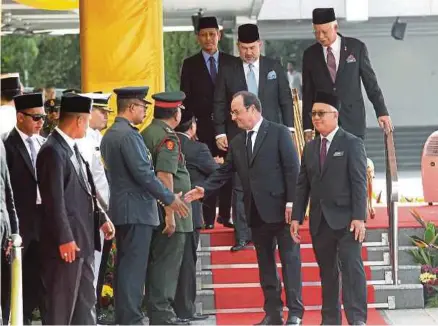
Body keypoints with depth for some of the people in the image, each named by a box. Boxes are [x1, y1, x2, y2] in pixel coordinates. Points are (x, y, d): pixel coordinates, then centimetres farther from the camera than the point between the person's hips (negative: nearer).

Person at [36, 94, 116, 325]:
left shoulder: (72, 148, 14)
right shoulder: (52, 151, -16)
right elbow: (54, 200, -20)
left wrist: (101, 218, 13)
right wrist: (64, 239, -21)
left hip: (83, 239, 10)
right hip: (66, 243, -10)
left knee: (86, 301, 14)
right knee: (61, 304, -4)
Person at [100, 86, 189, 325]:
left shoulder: (110, 135, 14)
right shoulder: (128, 135, -16)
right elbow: (144, 173, -20)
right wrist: (169, 199, -12)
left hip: (120, 208, 10)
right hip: (136, 209, -10)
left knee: (125, 266, 12)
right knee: (134, 267, -8)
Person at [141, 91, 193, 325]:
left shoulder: (146, 134, 12)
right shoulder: (168, 137, -15)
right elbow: (165, 176, -23)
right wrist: (170, 213, -22)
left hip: (153, 214, 9)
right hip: (171, 216, -9)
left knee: (158, 265, 14)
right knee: (167, 265, -6)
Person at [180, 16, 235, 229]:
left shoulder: (232, 63, 8)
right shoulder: (190, 65, 6)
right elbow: (186, 99, 4)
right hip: (203, 126, -1)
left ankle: (226, 215, 6)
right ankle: (208, 217, 1)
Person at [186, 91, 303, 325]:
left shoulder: (279, 133, -4)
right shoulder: (237, 143, 13)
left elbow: (292, 169, -8)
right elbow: (224, 172, 11)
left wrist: (291, 203, -14)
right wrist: (204, 190, -5)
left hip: (280, 209, -6)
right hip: (256, 212, 6)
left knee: (290, 259, -3)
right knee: (265, 263, 9)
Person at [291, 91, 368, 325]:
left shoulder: (352, 144, -2)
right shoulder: (310, 148, 15)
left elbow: (359, 182, -8)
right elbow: (302, 185, 15)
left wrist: (359, 217, -15)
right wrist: (296, 217, 7)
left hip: (345, 220, -5)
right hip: (320, 222, 5)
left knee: (352, 267, -11)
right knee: (327, 272, 7)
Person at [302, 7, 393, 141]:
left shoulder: (357, 47, 0)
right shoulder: (310, 54, 5)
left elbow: (371, 82, 5)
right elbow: (308, 93, 8)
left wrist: (382, 112, 2)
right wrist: (307, 127, 5)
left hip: (353, 120, -1)